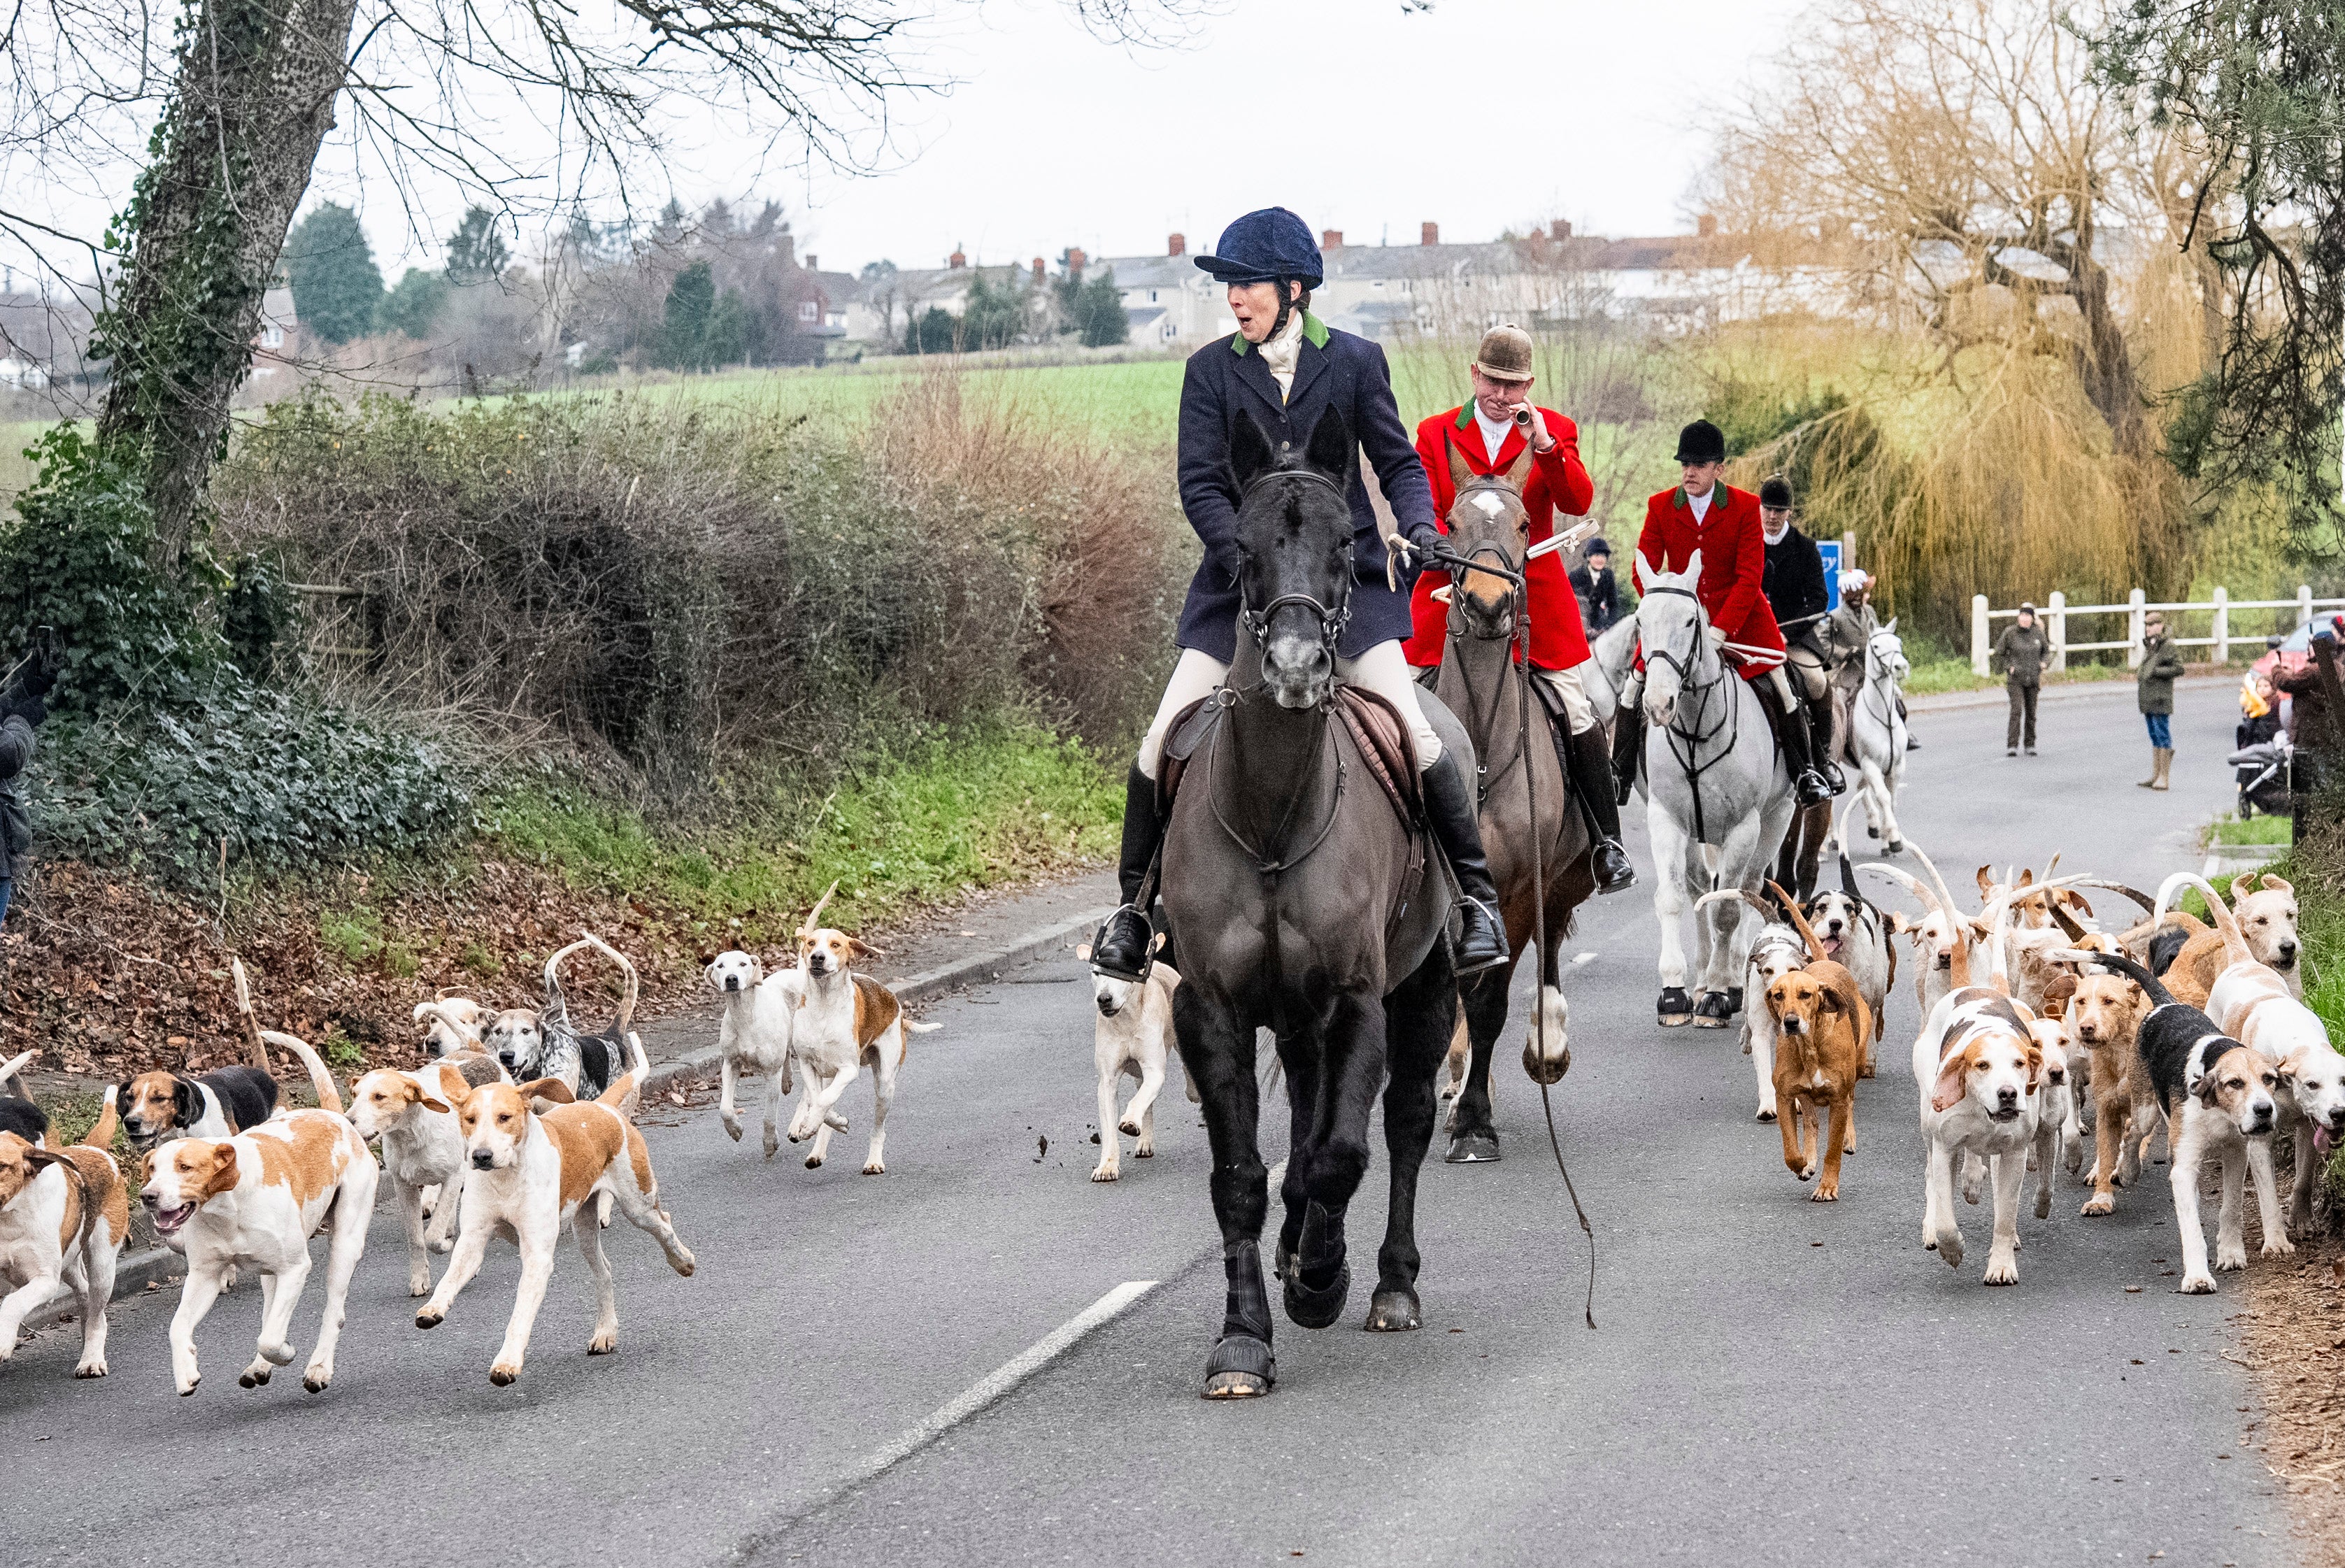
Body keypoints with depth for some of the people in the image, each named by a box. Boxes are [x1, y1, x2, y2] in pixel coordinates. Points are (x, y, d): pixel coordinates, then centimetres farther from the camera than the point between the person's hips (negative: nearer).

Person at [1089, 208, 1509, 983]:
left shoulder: (1356, 361, 3)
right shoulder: (1211, 370, 3)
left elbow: (1398, 461, 7)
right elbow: (1199, 484, -3)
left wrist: (1419, 525, -14)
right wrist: (1247, 558, -19)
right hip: (1241, 579, 1)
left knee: (1415, 736, -13)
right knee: (1163, 743, -6)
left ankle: (1476, 894, 2)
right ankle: (1134, 903, 10)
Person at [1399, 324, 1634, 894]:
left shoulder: (1554, 430, 5)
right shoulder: (1435, 435, 6)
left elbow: (1578, 502, -9)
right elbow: (1423, 514, 1)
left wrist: (1543, 444, -23)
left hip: (1534, 594, 0)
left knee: (1577, 712, -3)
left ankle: (1607, 843, 5)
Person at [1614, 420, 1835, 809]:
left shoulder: (1745, 506, -10)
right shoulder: (1659, 507, -5)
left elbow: (1750, 576, -14)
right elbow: (1643, 569, -5)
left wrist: (1720, 629, -25)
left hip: (1739, 615, -1)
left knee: (1779, 690, -8)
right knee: (1635, 687, -7)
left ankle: (1803, 772, 8)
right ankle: (1620, 775, 7)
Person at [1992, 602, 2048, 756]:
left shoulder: (2037, 633, -1)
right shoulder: (2010, 633, -8)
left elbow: (2046, 649, 18)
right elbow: (1999, 653, 3)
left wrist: (2041, 664, 4)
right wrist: (2009, 667, -8)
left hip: (2033, 678, 3)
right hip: (2015, 679, -3)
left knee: (2031, 713, 9)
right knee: (2016, 710, -16)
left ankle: (2030, 745, 21)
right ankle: (2012, 746, -17)